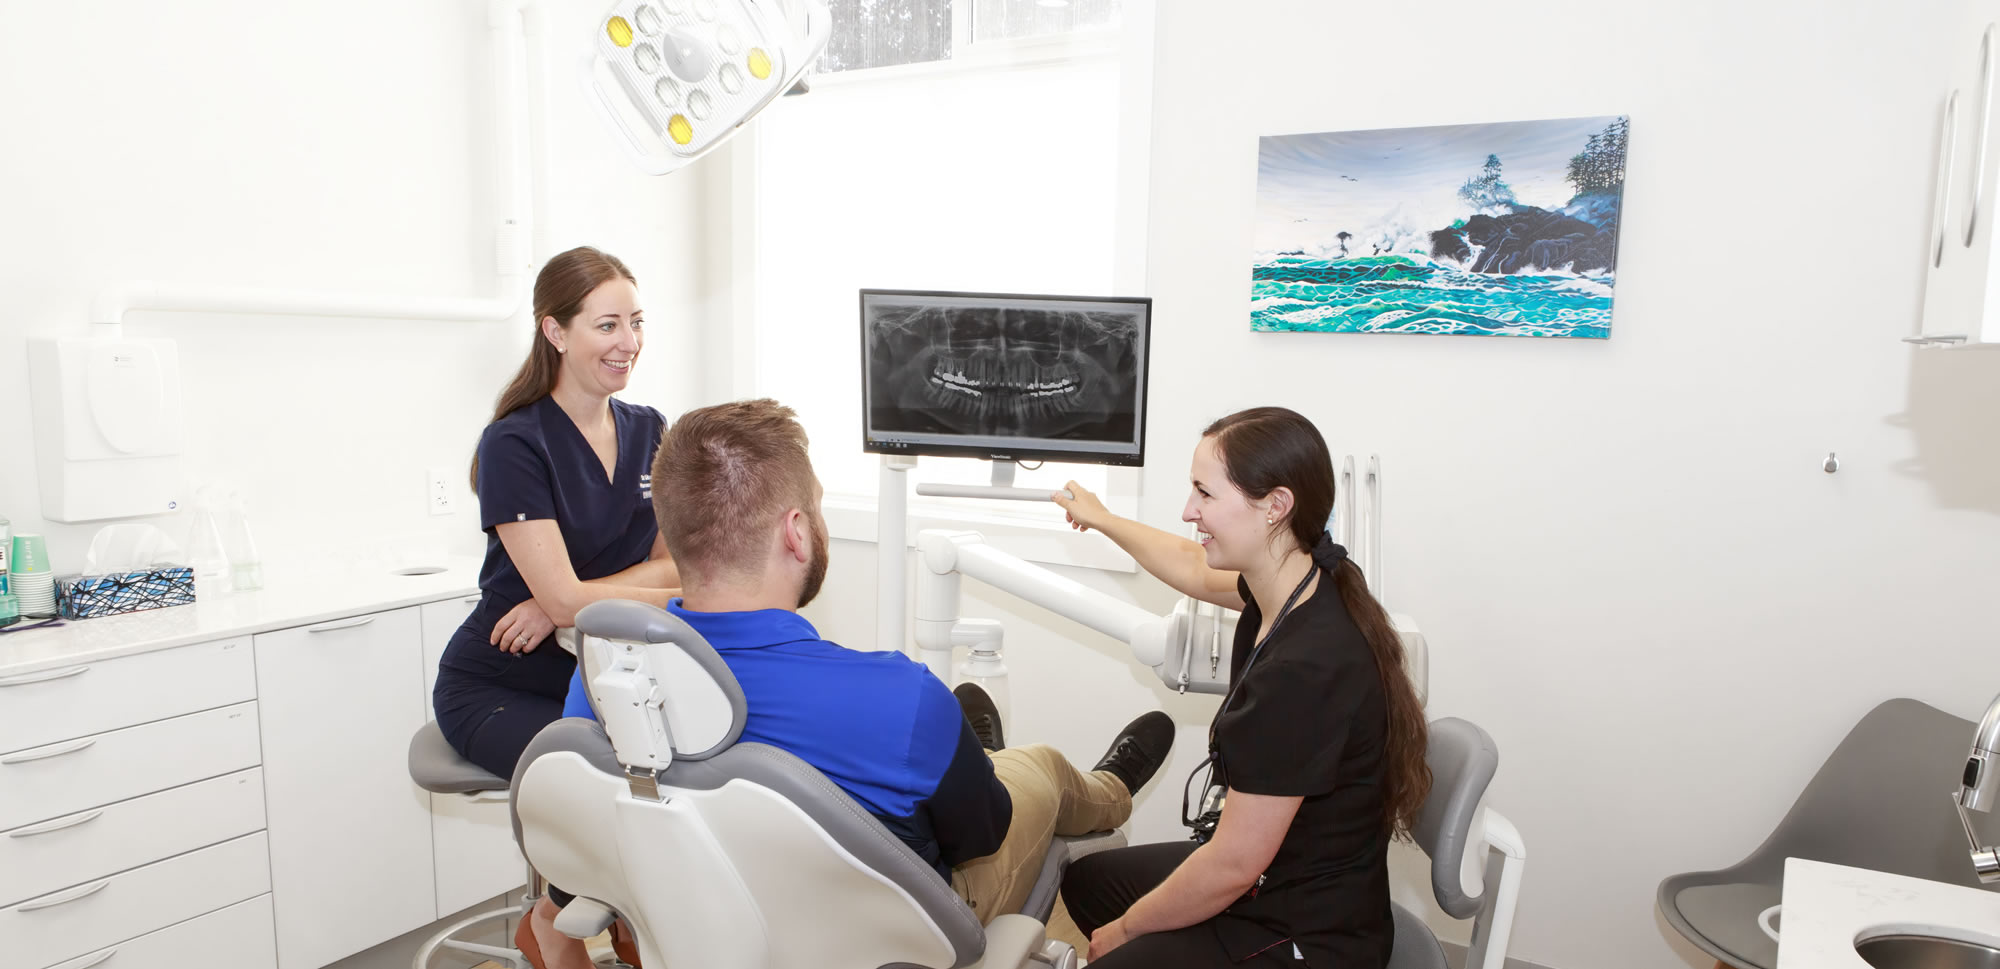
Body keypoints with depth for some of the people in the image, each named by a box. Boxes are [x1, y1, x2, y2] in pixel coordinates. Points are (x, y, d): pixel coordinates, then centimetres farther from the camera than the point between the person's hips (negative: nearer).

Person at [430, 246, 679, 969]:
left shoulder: (650, 433, 3)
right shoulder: (514, 446, -15)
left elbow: (672, 564, -1)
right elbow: (563, 595, -21)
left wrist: (561, 604, -17)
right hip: (499, 690, -5)